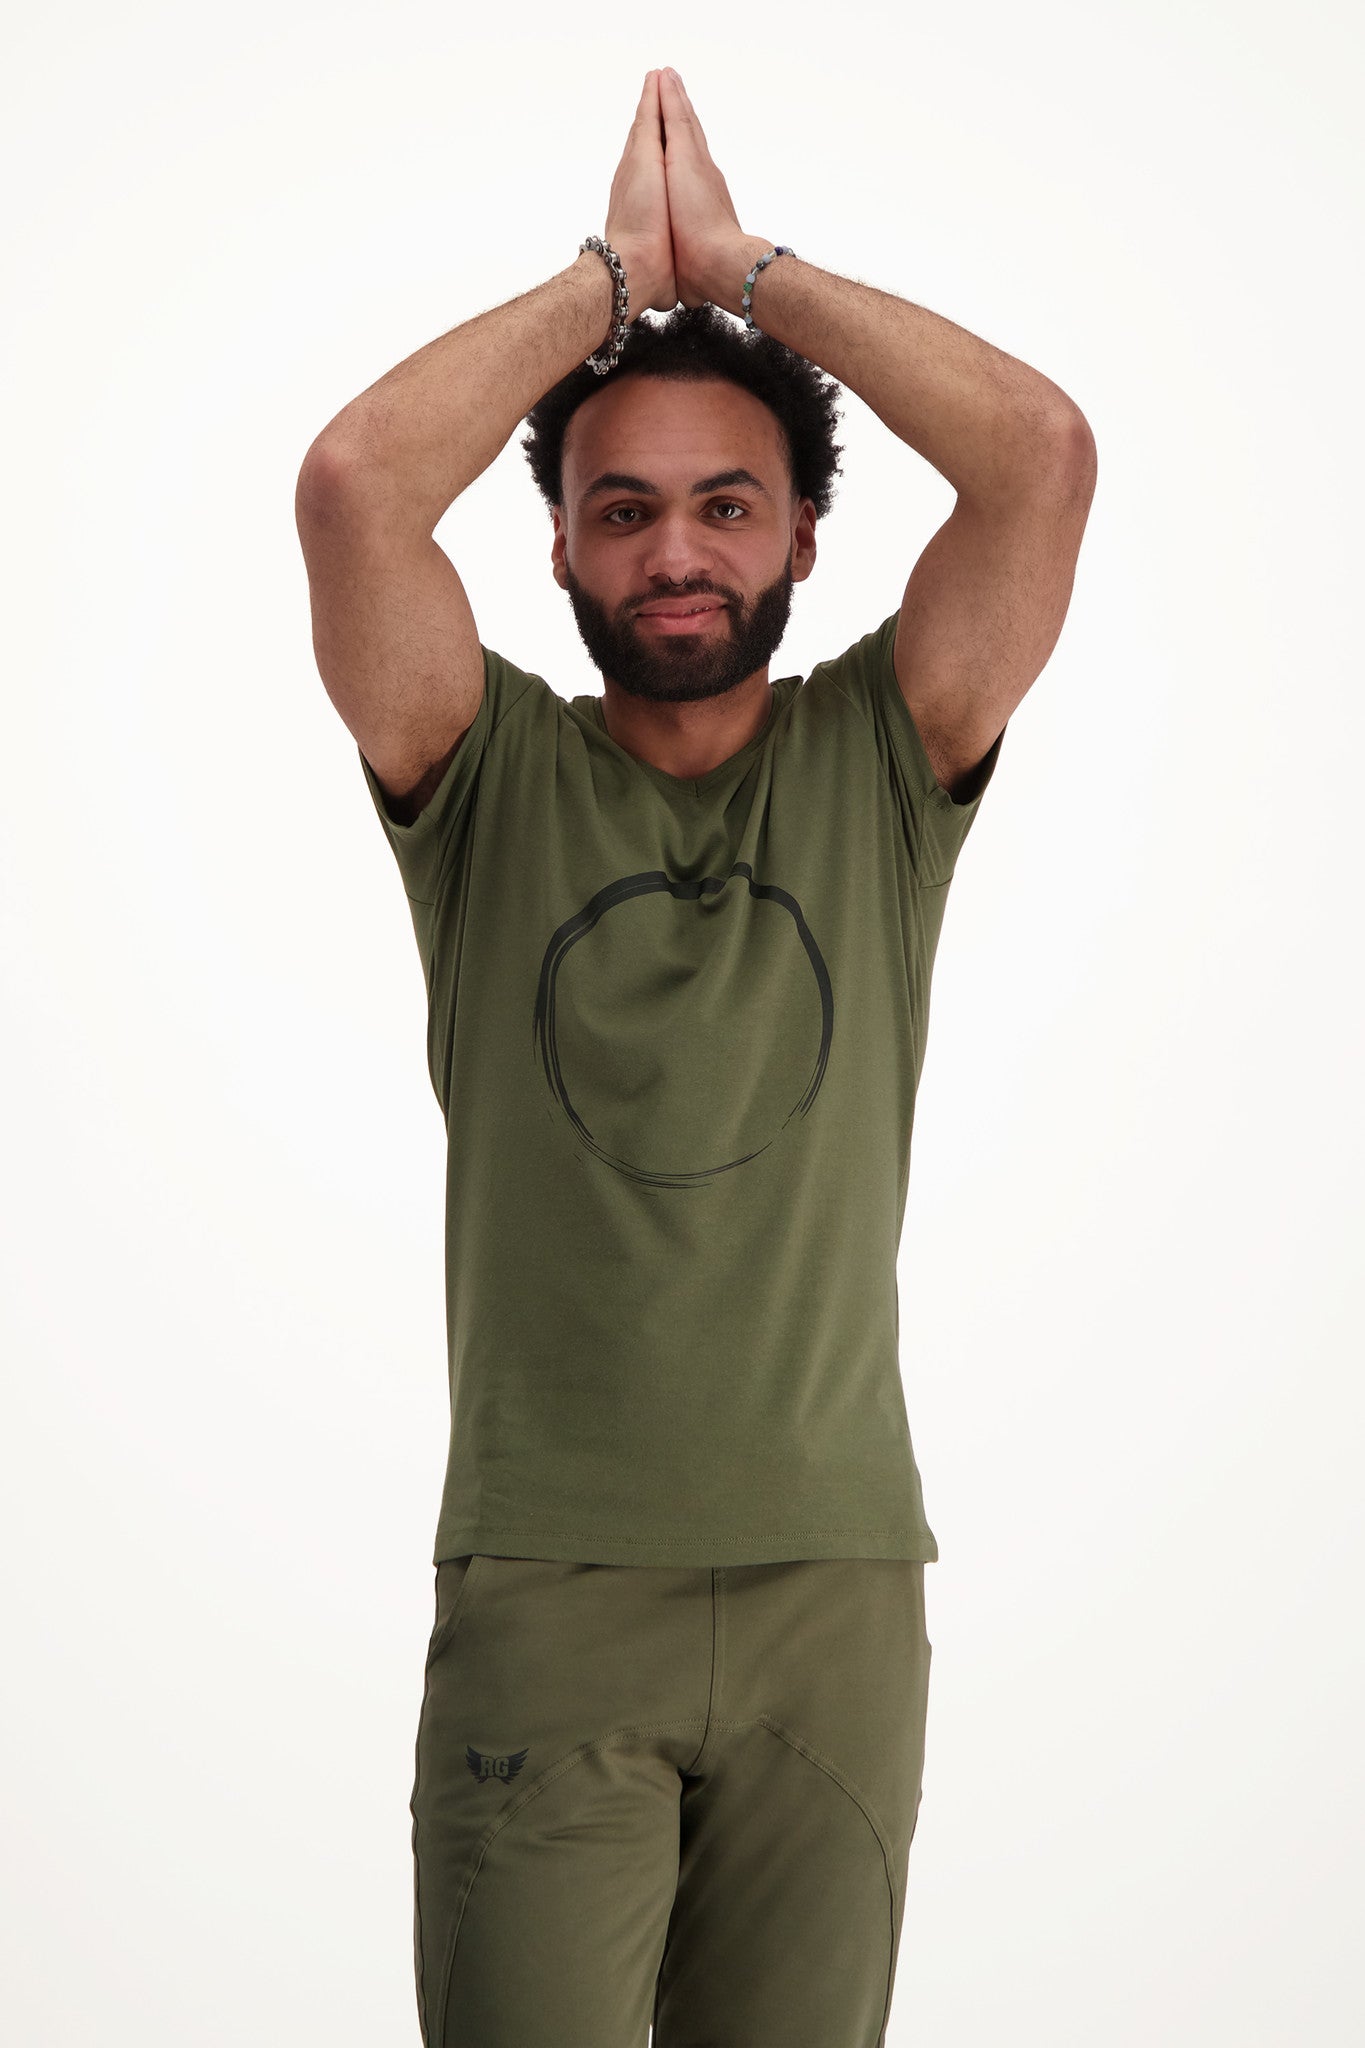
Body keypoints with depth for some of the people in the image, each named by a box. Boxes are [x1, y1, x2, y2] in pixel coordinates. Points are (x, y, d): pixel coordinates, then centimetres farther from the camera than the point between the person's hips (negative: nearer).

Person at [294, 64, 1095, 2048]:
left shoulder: (879, 761, 6)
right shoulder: (492, 779, 4)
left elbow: (1043, 449, -8)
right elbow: (352, 483, -12)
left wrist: (742, 264, 0)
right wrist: (615, 275, -1)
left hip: (839, 1581, 1)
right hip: (542, 1586, -1)